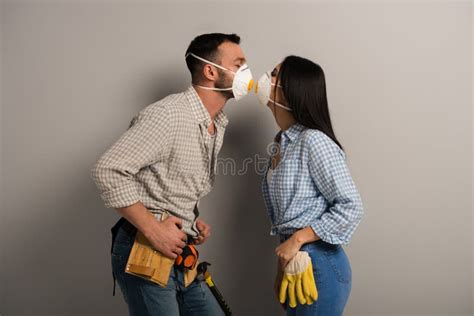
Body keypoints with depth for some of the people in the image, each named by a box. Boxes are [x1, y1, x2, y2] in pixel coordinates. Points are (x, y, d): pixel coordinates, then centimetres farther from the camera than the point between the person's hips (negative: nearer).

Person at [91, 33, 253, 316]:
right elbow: (108, 170, -24)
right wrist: (153, 230, -22)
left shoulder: (219, 124, 10)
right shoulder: (168, 115, -19)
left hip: (181, 254, 8)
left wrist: (194, 221, 6)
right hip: (144, 253, -8)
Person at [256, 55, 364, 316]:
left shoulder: (314, 140, -17)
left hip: (319, 265, -8)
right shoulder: (281, 143, 9)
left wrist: (297, 239, -19)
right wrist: (282, 269, 14)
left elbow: (351, 207, -18)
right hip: (294, 262, 8)